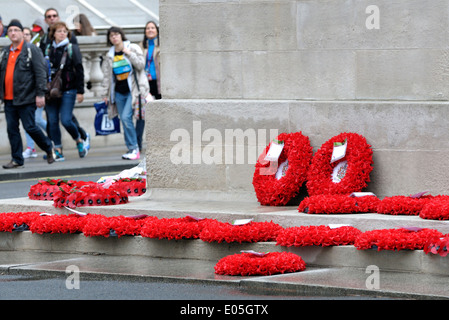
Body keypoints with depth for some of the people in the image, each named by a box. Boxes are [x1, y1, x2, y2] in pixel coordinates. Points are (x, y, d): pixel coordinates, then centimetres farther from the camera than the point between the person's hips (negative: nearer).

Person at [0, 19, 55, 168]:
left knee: (30, 127, -5)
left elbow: (40, 72, -9)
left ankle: (49, 148, 17)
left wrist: (40, 94, -14)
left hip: (26, 98, -6)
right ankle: (16, 160, 11)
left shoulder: (31, 50, -5)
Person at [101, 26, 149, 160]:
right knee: (124, 120, 2)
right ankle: (133, 149, 7)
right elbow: (107, 75, 15)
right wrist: (106, 93, 12)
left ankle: (134, 149, -11)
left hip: (132, 90, -5)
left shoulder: (133, 48, 1)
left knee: (126, 117, -17)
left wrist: (129, 54, -16)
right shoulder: (109, 55, 12)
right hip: (118, 92, 5)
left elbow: (141, 65, -8)